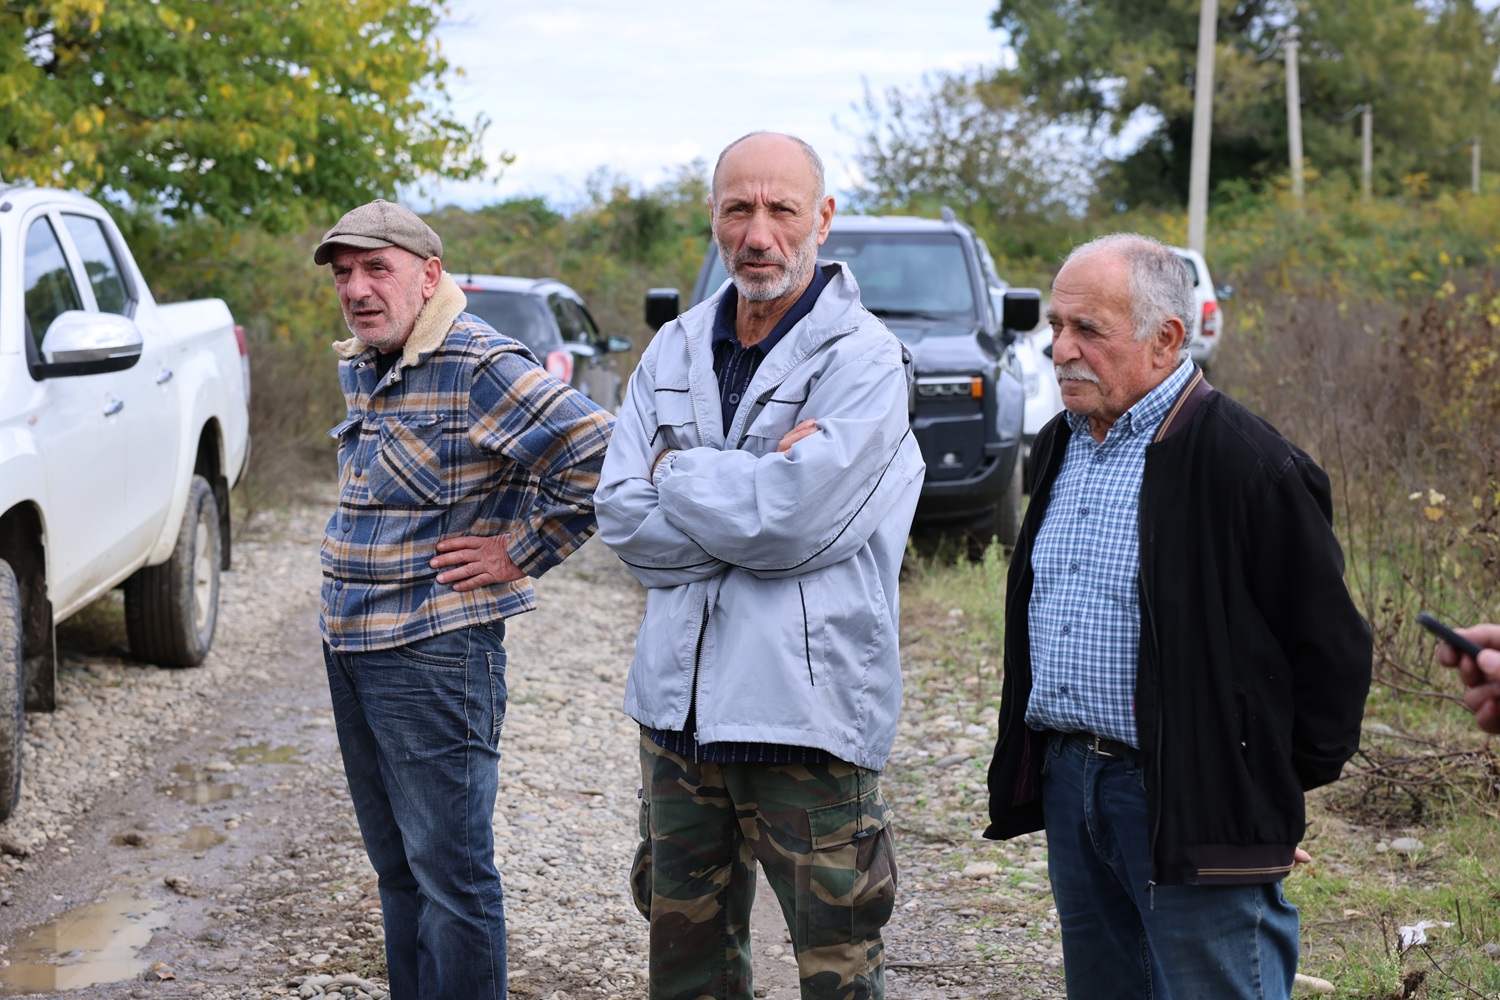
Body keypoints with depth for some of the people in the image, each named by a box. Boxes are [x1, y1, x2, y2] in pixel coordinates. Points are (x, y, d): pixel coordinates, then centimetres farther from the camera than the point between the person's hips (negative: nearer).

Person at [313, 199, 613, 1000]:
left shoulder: (477, 366, -16)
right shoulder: (357, 366, 12)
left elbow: (595, 452, -24)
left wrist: (520, 552, -16)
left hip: (433, 653, -9)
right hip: (348, 645, 9)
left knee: (448, 866, -3)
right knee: (396, 864, 17)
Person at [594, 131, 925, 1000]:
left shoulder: (863, 359, -8)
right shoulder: (676, 351, 9)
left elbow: (789, 520, -20)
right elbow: (623, 517, -1)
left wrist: (678, 469, -5)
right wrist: (746, 493, -13)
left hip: (808, 709, -5)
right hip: (680, 700, 6)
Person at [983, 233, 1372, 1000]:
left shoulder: (1246, 462, -15)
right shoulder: (1060, 447, 11)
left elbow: (1330, 645, -10)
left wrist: (1280, 786, -4)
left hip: (1189, 805, -8)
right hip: (1067, 785, 8)